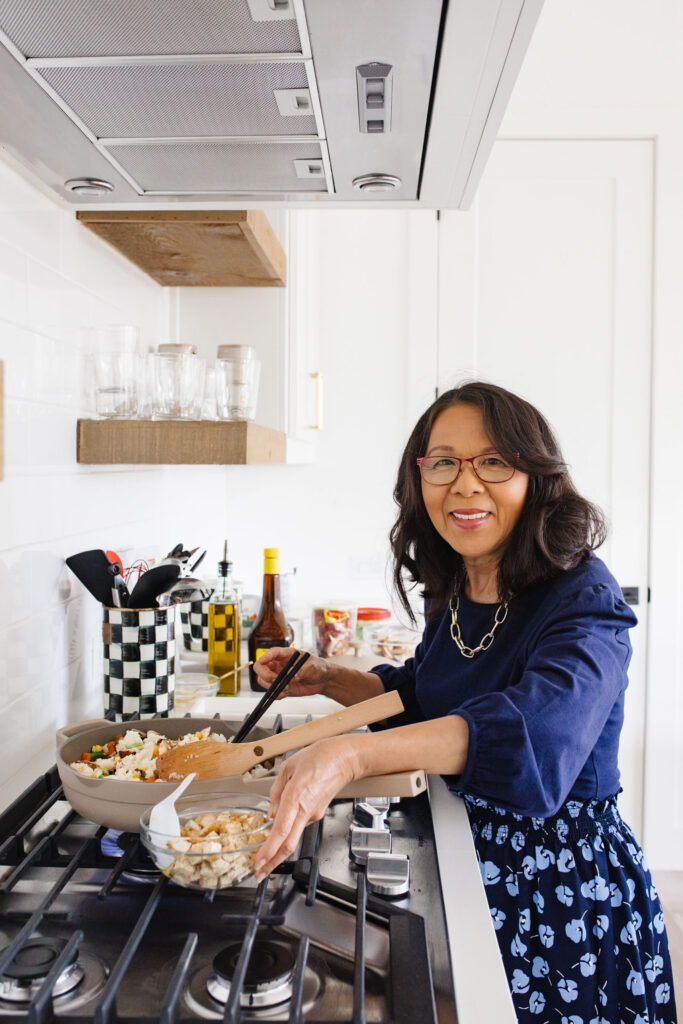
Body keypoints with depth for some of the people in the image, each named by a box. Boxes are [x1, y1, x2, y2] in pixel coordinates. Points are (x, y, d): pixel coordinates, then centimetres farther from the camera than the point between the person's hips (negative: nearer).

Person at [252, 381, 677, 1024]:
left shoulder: (582, 598, -24)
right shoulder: (453, 592, -2)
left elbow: (536, 730, -44)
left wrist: (349, 755, -55)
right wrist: (329, 681, -2)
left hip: (563, 890, -6)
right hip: (464, 859, 7)